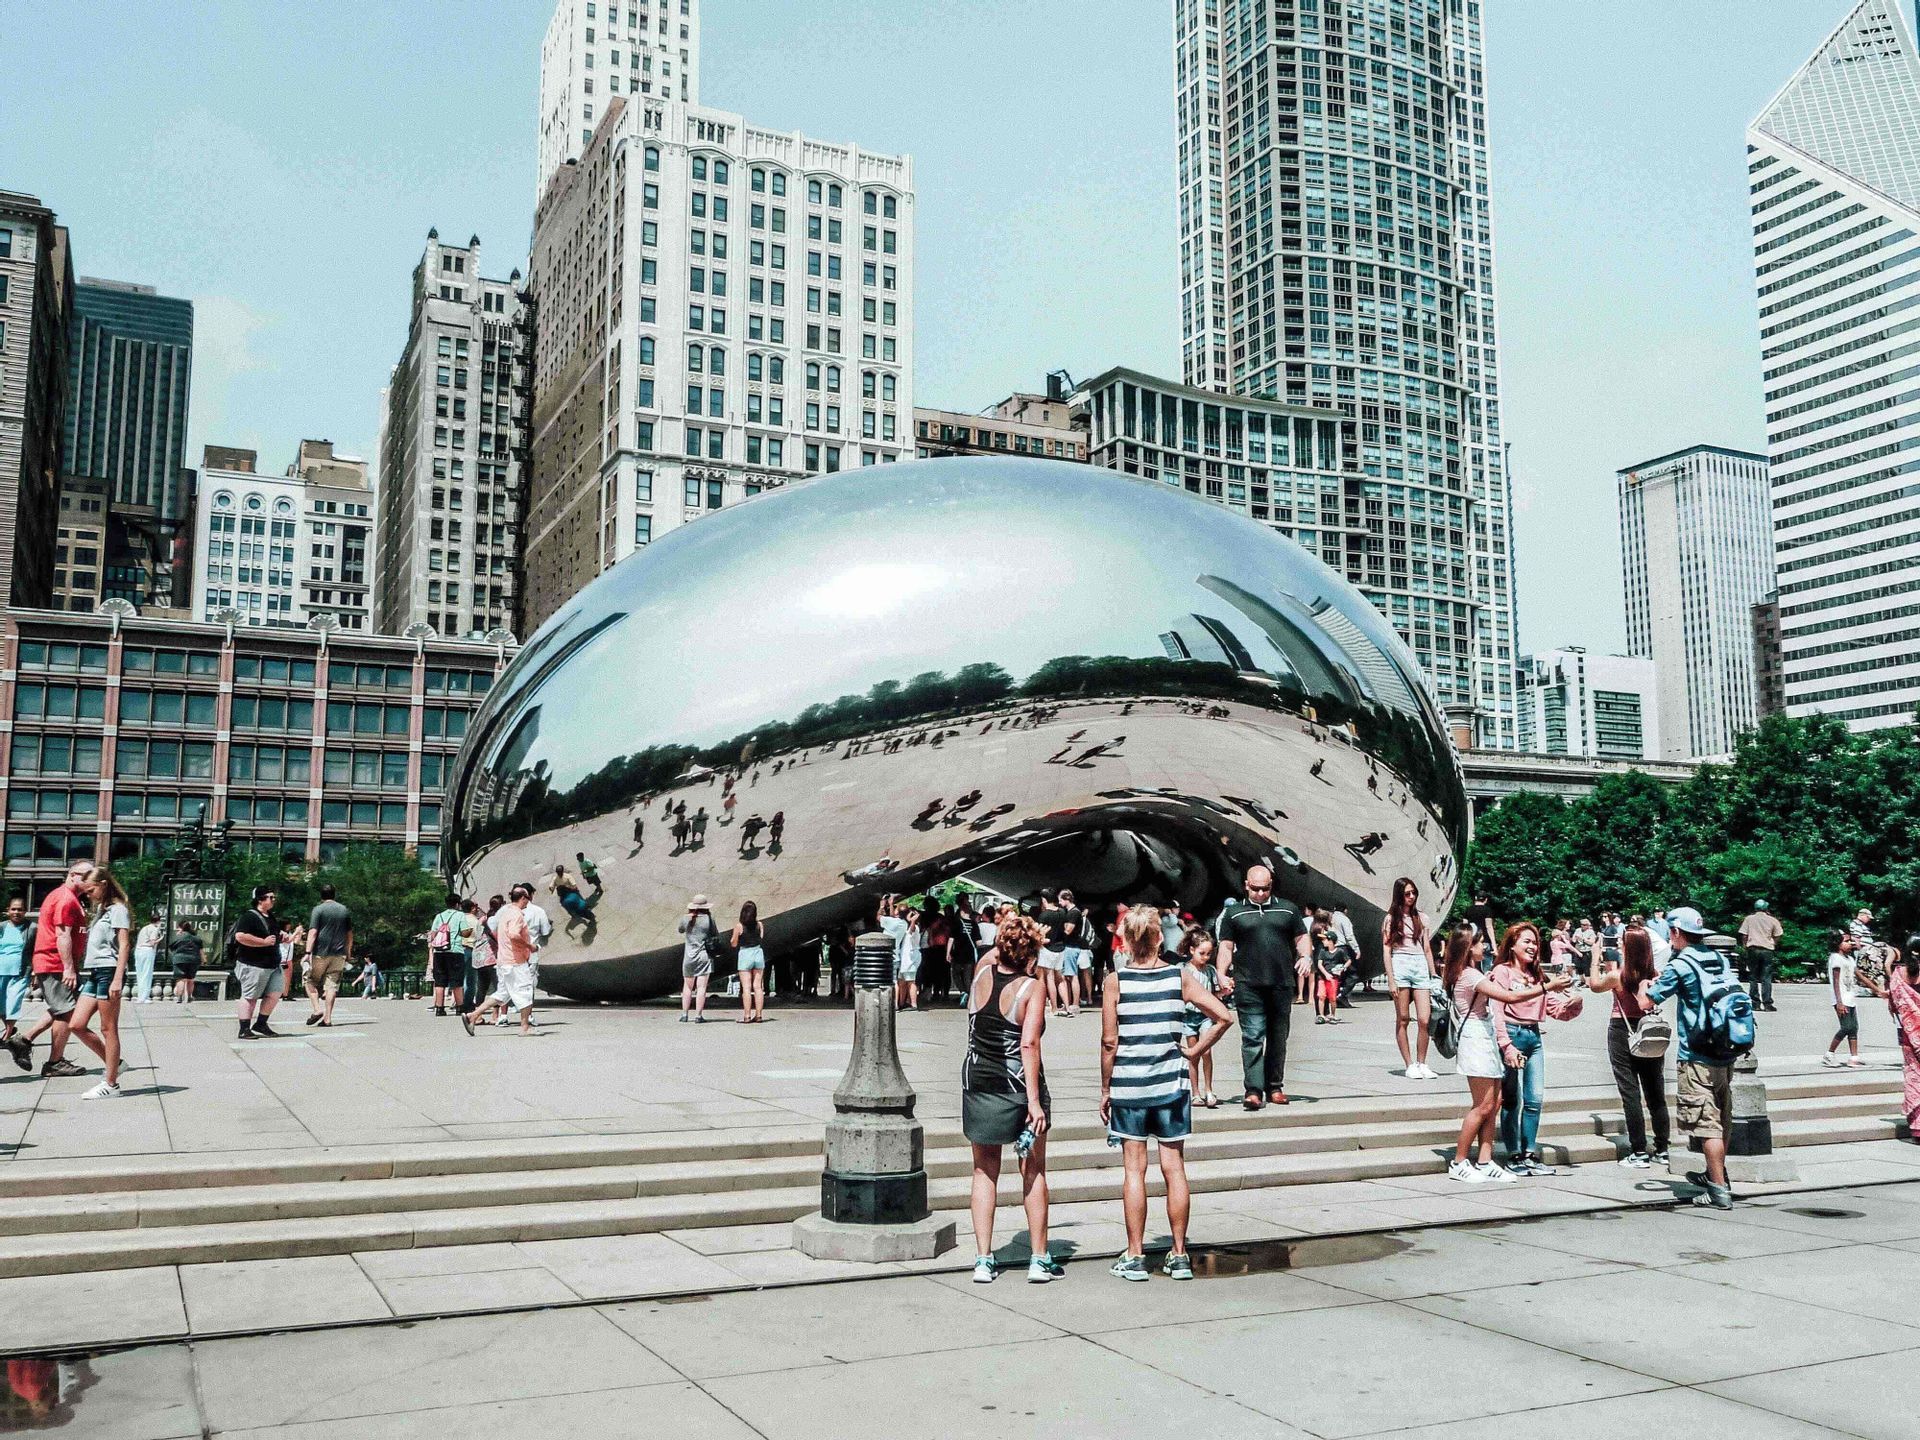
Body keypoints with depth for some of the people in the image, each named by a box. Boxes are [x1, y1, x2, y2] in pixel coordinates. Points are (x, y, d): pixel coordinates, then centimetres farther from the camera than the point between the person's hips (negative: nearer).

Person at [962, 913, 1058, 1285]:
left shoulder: (982, 974, -2)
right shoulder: (1032, 988, -14)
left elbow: (992, 955, 25)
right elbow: (1029, 1044, -22)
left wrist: (1016, 935, 30)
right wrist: (1034, 1100, -23)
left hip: (977, 1083, 4)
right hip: (1018, 1085, -4)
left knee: (984, 1172, 13)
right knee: (1033, 1171, 11)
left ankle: (983, 1260, 12)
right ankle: (1039, 1259, 15)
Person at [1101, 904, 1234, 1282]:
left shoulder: (1115, 982, -7)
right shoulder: (1179, 977, -1)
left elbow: (1109, 1042, -7)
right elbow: (1224, 1017, -5)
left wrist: (1105, 1089, 2)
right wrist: (1194, 1052, 5)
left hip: (1127, 1086, -2)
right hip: (1171, 1084, 2)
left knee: (1134, 1169, 4)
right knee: (1174, 1167, 8)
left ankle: (1135, 1257, 8)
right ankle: (1179, 1255, 14)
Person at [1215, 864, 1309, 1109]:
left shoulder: (1288, 909, 13)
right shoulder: (1233, 912, 8)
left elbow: (1301, 938, 17)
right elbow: (1226, 946, 7)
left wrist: (1305, 956, -3)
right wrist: (1222, 974, -5)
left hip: (1281, 985, 3)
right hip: (1248, 986, -3)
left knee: (1278, 1037, 9)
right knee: (1253, 1036, -10)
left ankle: (1275, 1087, 20)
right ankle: (1253, 1090, -13)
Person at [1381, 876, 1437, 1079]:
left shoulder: (1422, 918, 15)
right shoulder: (1391, 918, 6)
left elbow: (1427, 949, 18)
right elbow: (1387, 950, 2)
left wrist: (1434, 976, 13)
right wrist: (1391, 980, -7)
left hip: (1420, 966, 3)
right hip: (1400, 965, -3)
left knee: (1424, 1019, -6)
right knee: (1403, 1019, 0)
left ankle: (1422, 1064, 4)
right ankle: (1409, 1065, 4)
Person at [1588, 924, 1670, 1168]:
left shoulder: (1618, 976, -16)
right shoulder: (1655, 975, -6)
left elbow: (1594, 985, 3)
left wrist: (1595, 958, 10)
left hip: (1622, 1032, -4)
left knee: (1630, 1093, 1)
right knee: (1656, 1093, 12)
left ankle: (1639, 1152, 0)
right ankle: (1662, 1151, 17)